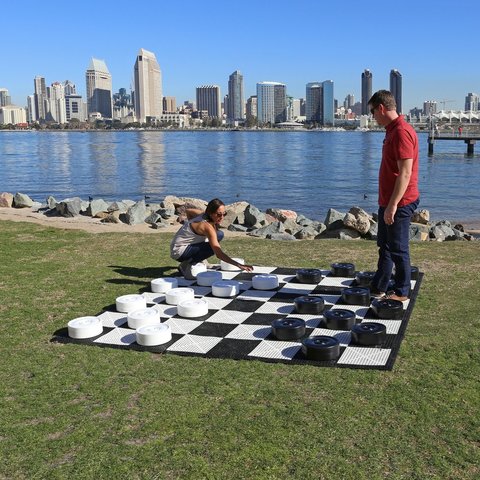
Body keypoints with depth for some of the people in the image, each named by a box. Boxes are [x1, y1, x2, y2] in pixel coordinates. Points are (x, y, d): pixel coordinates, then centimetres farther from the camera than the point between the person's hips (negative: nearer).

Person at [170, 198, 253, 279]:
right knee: (214, 246, -26)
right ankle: (187, 265, -13)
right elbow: (219, 254, -35)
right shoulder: (207, 227, -29)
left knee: (219, 234, 4)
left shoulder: (203, 214, -5)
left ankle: (200, 261, 12)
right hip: (179, 252, -9)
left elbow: (188, 211, 16)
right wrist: (239, 265, -40)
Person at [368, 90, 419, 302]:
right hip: (388, 202, 10)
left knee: (398, 250, 1)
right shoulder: (392, 130, 13)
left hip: (399, 204, -10)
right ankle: (378, 288, 27)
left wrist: (393, 205, -24)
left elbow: (405, 173, -24)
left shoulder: (401, 132, -19)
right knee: (384, 247, 17)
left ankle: (401, 292, 14)